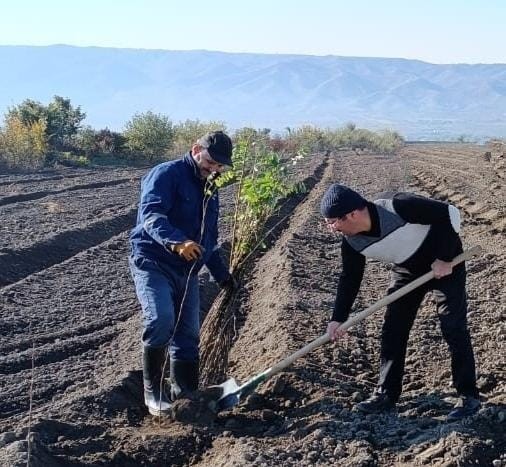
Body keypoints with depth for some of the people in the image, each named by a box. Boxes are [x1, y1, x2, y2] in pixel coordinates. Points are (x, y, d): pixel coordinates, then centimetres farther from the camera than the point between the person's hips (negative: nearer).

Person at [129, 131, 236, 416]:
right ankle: (153, 392, -13)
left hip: (187, 271, 8)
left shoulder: (209, 190, 17)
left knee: (188, 335, 6)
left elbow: (209, 240, 28)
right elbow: (151, 214, -27)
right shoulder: (167, 174, -10)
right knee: (161, 320, -27)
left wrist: (222, 274, 25)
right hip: (153, 263, -8)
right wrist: (177, 241, -44)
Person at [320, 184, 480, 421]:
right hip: (407, 271, 6)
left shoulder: (399, 208, -37)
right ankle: (387, 394, 15)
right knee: (392, 331, 4)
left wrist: (446, 259, -25)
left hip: (444, 264, -6)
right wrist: (337, 319, -6)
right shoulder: (351, 242, -18)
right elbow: (350, 278, -3)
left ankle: (469, 396, 3)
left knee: (454, 328, -8)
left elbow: (450, 213, -29)